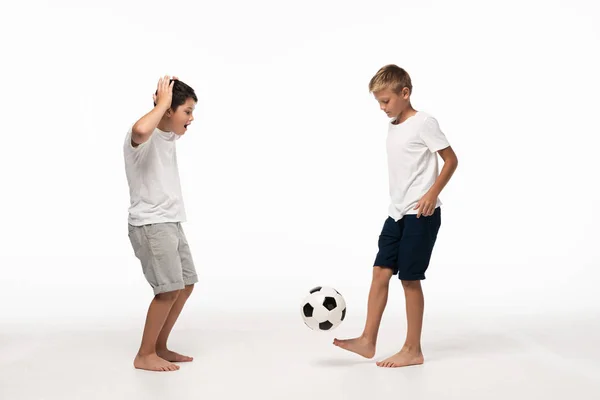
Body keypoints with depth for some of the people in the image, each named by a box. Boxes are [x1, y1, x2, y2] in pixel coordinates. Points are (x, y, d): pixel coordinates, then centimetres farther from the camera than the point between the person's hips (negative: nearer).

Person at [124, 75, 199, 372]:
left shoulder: (169, 136, 11)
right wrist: (162, 102, -25)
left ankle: (160, 348, 22)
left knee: (186, 285, 11)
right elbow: (141, 129, -43)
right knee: (169, 289, -13)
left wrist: (180, 92, 14)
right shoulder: (141, 138, -16)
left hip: (171, 223, 10)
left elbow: (181, 126, 35)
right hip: (149, 225, -10)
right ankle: (144, 355, 1)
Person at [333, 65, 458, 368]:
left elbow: (451, 160, -9)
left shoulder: (423, 123, -10)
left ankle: (412, 350, 6)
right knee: (380, 272, 2)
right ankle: (367, 340, 6)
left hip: (421, 214, -8)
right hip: (397, 213, 8)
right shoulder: (393, 127, 14)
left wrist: (432, 193, -19)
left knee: (409, 278, -4)